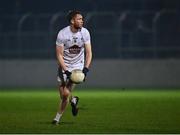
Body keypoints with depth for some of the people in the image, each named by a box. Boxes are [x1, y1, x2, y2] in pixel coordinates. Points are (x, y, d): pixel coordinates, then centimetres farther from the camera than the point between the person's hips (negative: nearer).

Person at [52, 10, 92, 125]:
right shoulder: (62, 34, -15)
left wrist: (86, 68, -17)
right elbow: (59, 55, -12)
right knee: (64, 94, -4)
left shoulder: (85, 33, -8)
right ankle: (73, 100, 32)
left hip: (78, 66, 0)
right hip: (64, 66, 0)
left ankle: (58, 117, 10)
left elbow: (89, 52, -4)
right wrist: (66, 71, -22)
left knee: (66, 93, -10)